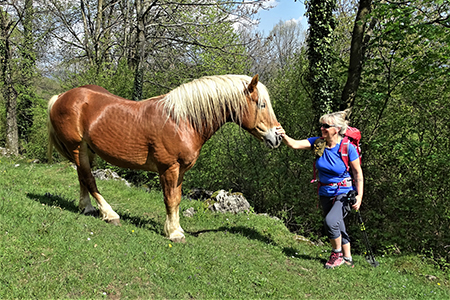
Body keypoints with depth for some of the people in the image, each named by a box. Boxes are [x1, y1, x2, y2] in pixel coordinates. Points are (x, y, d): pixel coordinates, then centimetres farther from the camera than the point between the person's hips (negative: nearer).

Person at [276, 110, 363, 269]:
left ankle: (338, 253, 3)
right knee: (337, 226, 16)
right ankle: (347, 259, 35)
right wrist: (283, 135, -35)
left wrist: (359, 196, -16)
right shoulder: (318, 143, -6)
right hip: (325, 193, 6)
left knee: (331, 220, -23)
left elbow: (358, 173, -10)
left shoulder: (348, 147, -17)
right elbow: (295, 144, -15)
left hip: (345, 192, -5)